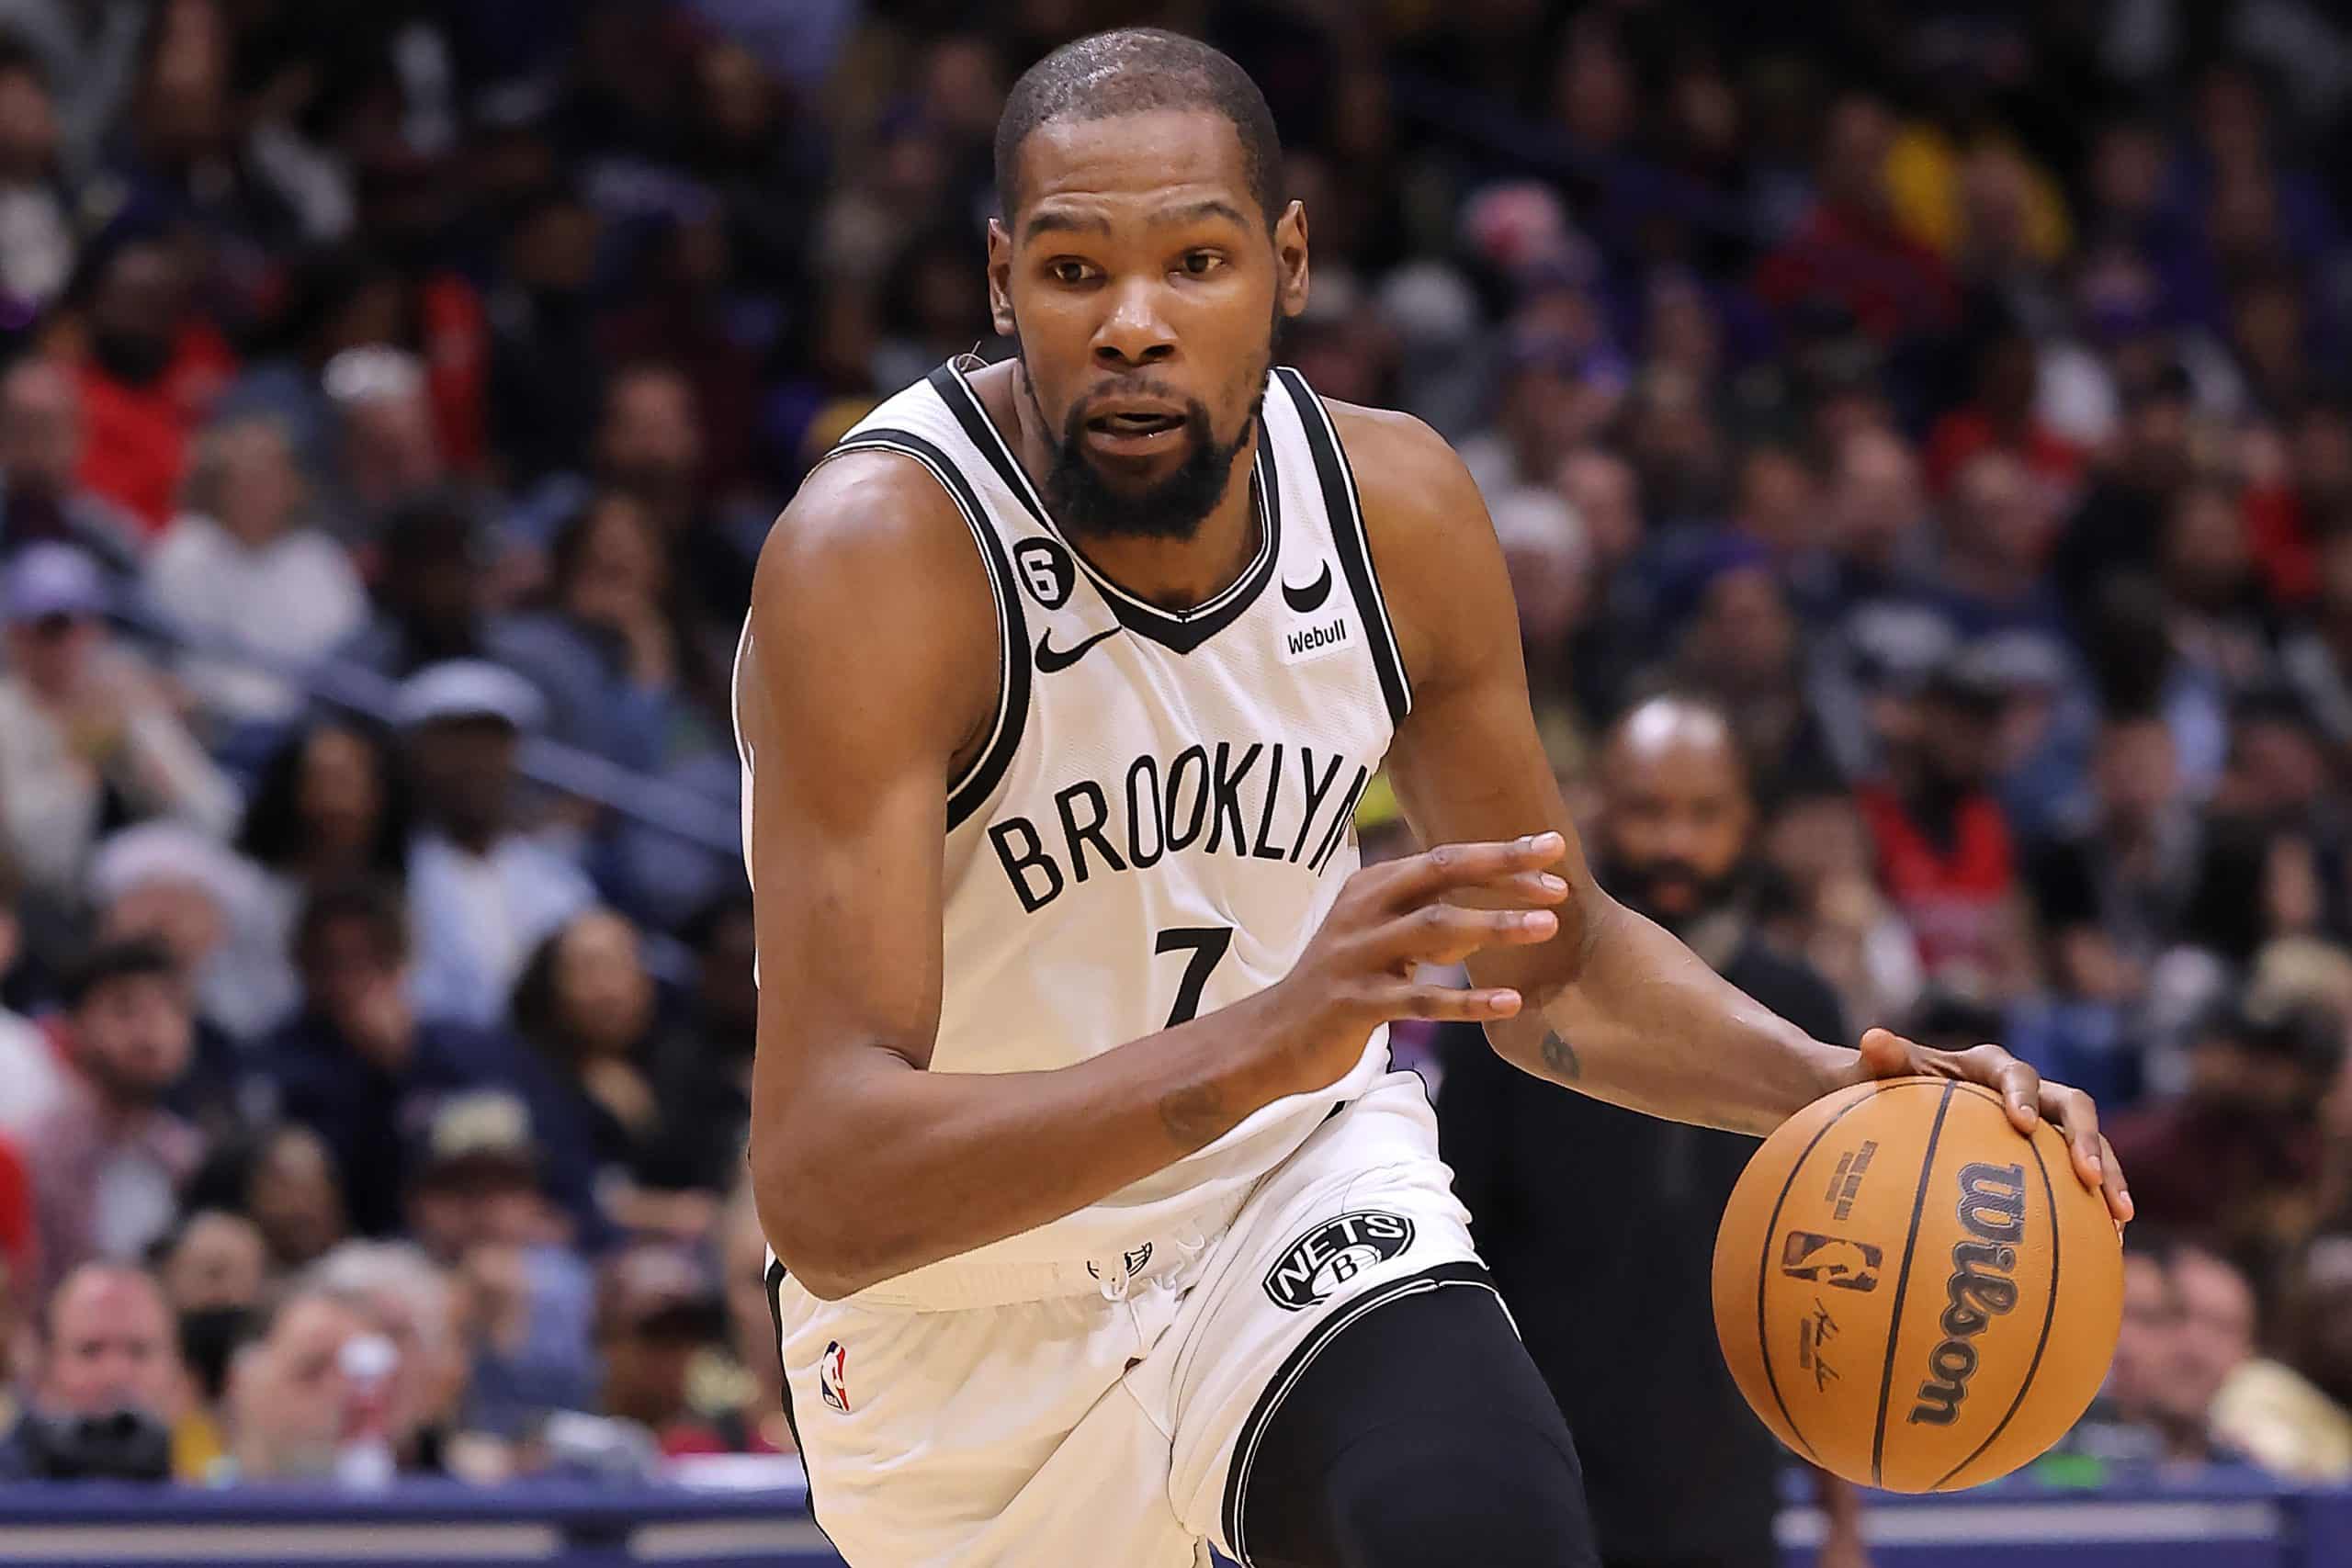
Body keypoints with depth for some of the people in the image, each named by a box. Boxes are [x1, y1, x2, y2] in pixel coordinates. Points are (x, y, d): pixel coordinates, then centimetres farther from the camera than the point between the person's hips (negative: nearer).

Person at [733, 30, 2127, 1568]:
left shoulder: (1399, 505, -10)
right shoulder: (877, 558, -26)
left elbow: (1559, 965, 8)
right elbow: (822, 1193, -35)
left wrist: (1845, 1090, -12)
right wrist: (1262, 1041, -48)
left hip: (1299, 1197, 2)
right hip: (963, 1315, -2)